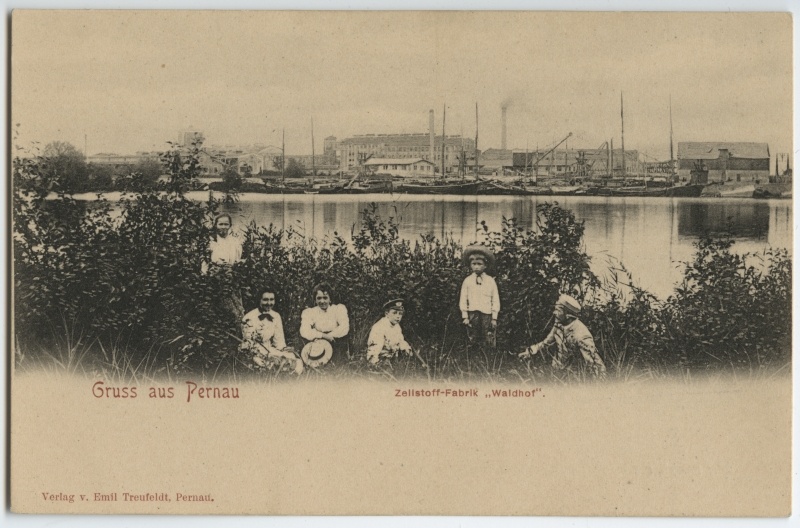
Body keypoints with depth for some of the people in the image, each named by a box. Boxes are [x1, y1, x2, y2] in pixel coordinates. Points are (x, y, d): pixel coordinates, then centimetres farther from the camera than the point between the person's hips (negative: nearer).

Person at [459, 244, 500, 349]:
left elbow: (495, 300, 7)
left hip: (487, 313, -1)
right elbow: (463, 300, 7)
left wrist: (494, 318, 2)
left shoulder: (491, 281, 6)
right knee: (473, 341, 3)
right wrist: (465, 317, 2)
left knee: (489, 343, -4)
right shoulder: (467, 281, 6)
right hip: (472, 314, 1)